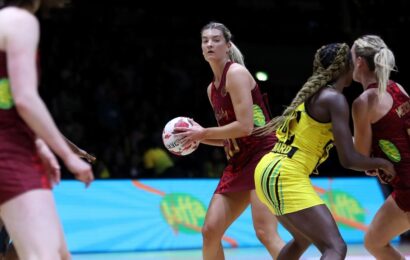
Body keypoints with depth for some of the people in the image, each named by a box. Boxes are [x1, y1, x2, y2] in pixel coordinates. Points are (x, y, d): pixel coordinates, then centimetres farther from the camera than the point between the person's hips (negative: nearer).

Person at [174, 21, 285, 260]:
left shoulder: (236, 73, -9)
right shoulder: (212, 89, 16)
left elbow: (245, 126, -18)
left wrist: (203, 133, -9)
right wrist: (198, 136, 6)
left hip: (262, 156, -9)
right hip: (238, 163, 9)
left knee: (266, 233, -20)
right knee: (210, 230, 6)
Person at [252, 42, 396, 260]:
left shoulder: (312, 94, 17)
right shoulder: (335, 99, -10)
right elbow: (348, 160, -16)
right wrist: (382, 163, 2)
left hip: (268, 171, 10)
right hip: (285, 177, -10)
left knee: (303, 239, 31)